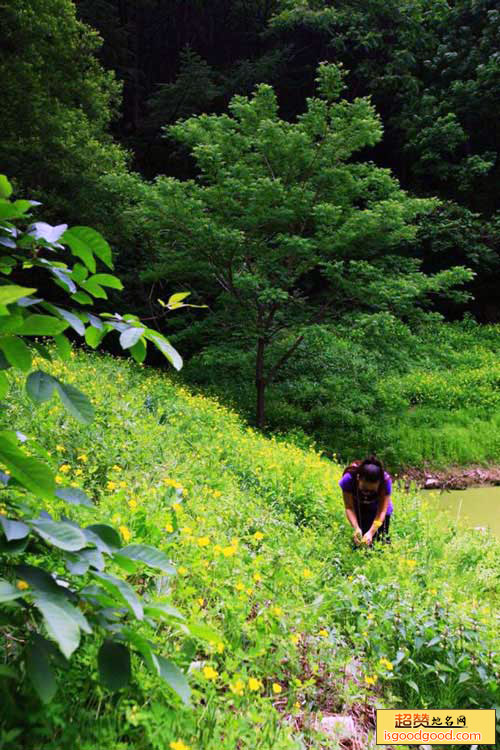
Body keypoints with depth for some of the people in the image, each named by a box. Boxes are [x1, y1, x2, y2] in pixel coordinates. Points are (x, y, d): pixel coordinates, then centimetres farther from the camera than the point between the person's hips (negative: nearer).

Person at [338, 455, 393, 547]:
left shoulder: (385, 480, -34)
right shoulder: (349, 479, -34)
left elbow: (382, 511, -30)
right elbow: (349, 508, -25)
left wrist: (371, 532, -41)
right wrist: (356, 528, -39)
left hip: (377, 510, 0)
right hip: (359, 510, 0)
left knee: (381, 539, -6)